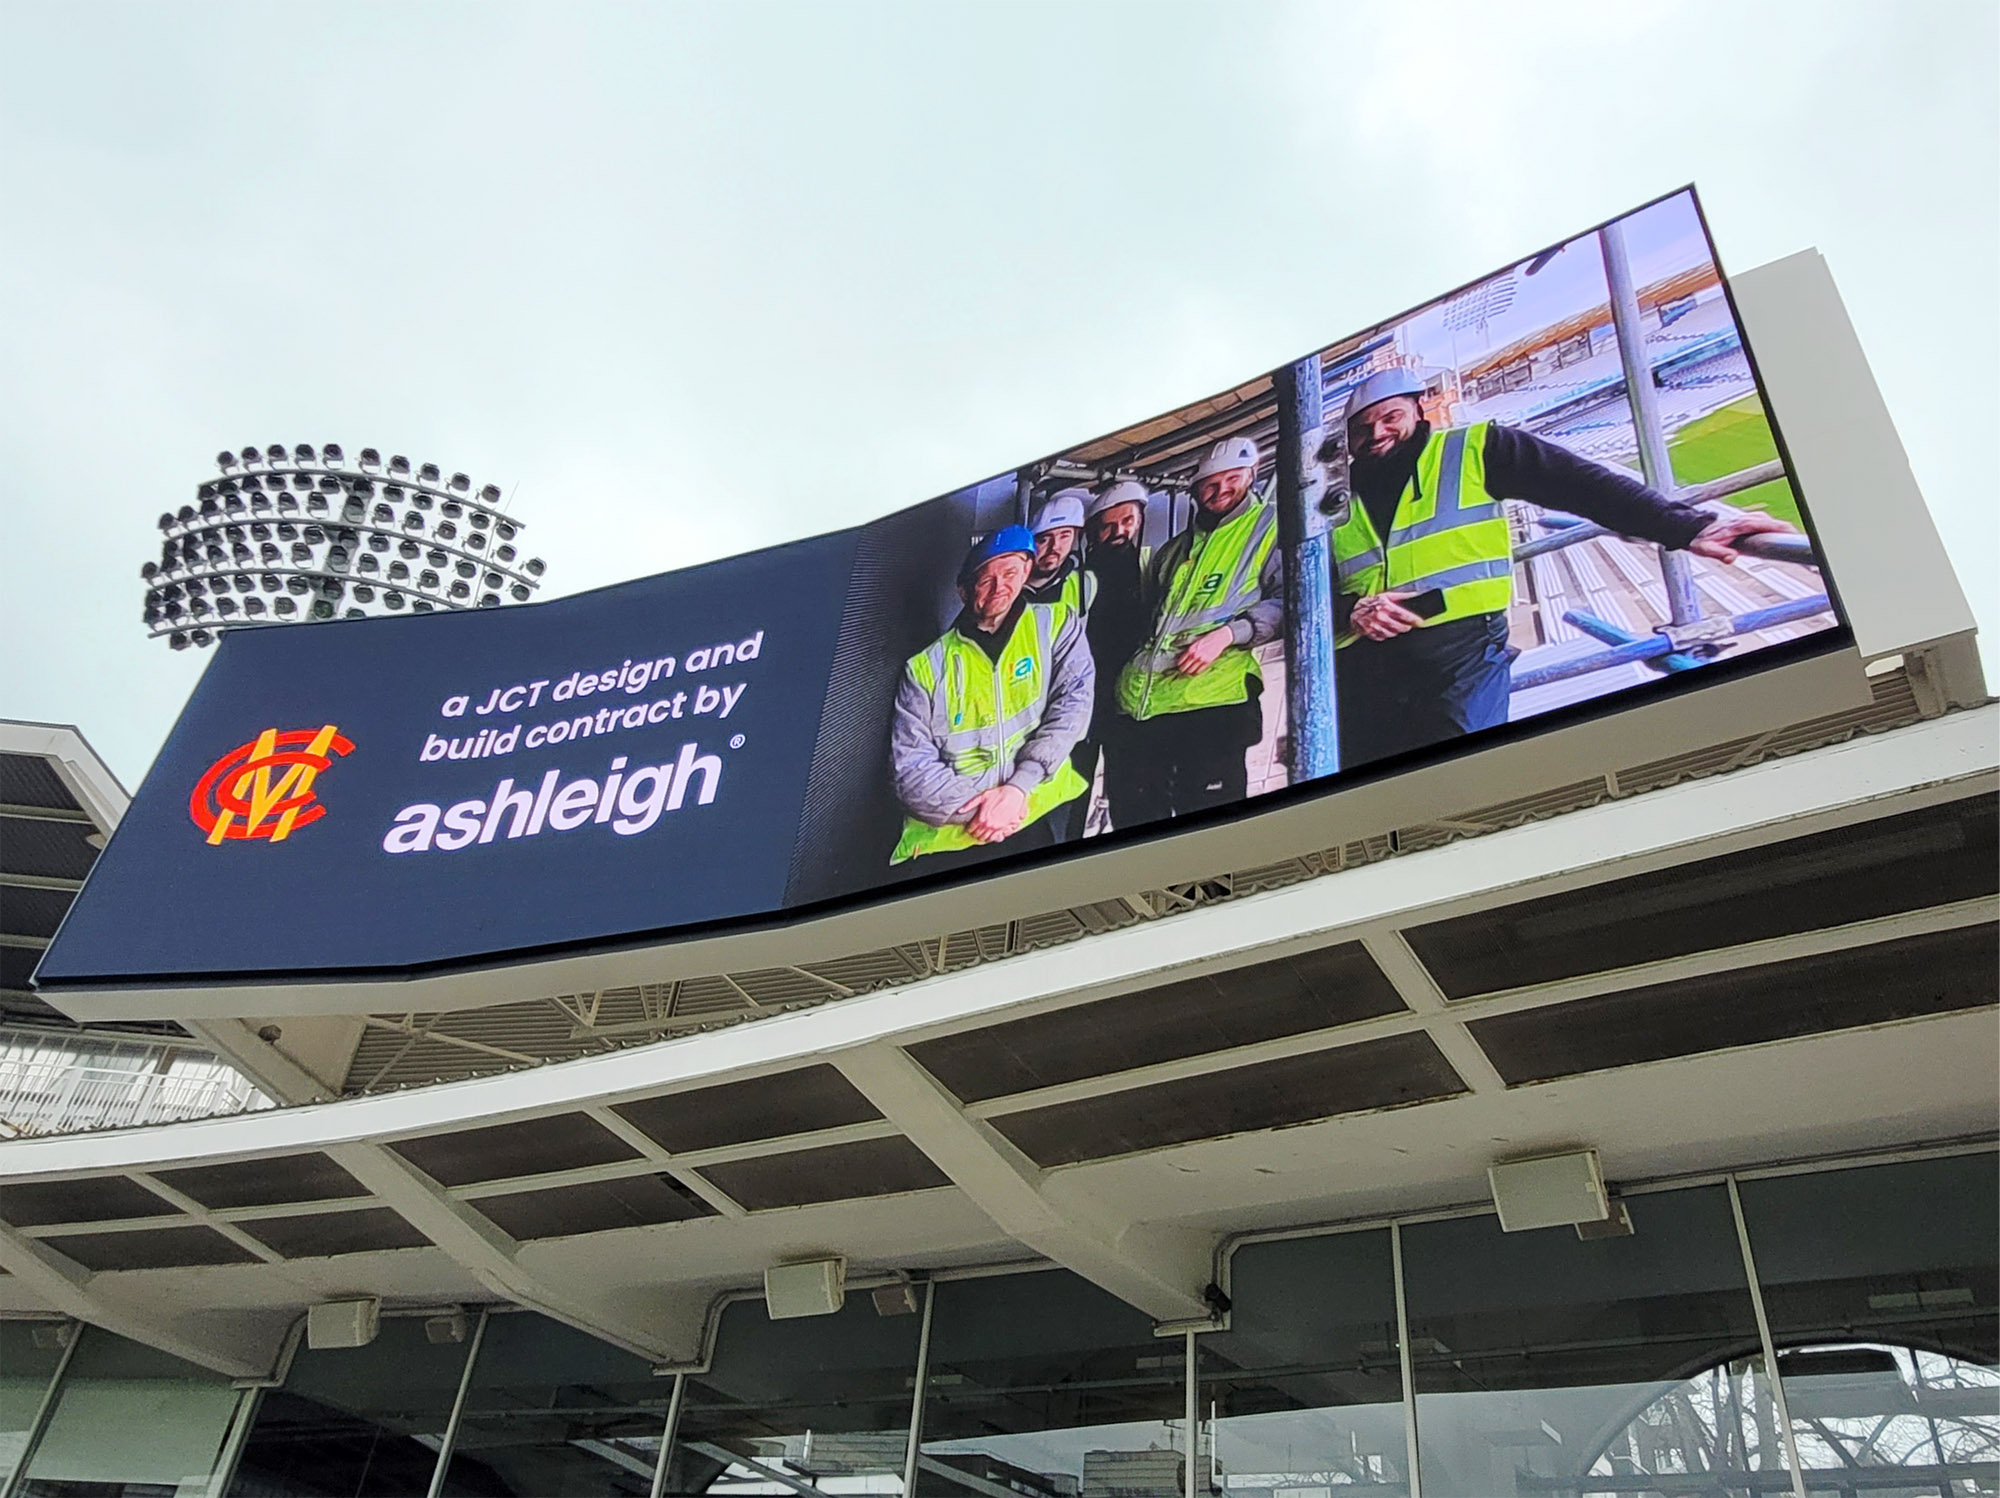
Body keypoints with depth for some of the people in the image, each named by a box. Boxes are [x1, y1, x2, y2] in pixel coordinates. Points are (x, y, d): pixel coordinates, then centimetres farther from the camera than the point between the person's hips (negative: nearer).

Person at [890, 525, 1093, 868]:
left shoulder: (1055, 626, 10)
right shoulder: (925, 668, 6)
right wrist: (976, 806, -14)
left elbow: (1073, 702, -3)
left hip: (1039, 817, 1)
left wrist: (1018, 787, -14)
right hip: (951, 836, -1)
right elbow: (910, 769, 1)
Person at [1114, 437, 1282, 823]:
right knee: (1138, 820, 7)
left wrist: (1227, 634, -16)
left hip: (1212, 701, -6)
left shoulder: (1269, 528, 8)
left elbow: (1286, 600, -4)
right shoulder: (1174, 550, 26)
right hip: (1139, 702, 6)